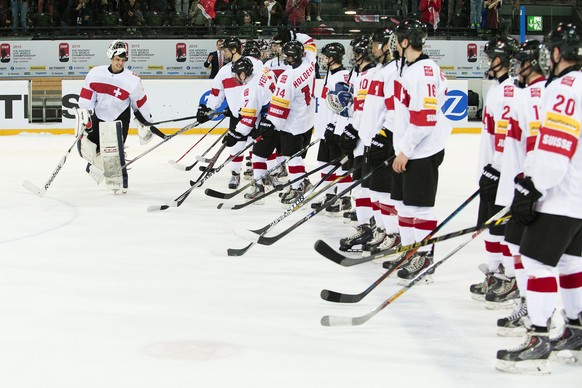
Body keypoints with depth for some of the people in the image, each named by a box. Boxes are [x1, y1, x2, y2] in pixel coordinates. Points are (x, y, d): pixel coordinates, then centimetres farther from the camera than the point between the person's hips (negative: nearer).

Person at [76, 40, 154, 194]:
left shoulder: (132, 80, -15)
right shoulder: (95, 73, -10)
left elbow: (141, 103, -4)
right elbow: (86, 96, -4)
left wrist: (145, 124, 2)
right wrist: (84, 115, -11)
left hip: (119, 119, -3)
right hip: (98, 116, 3)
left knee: (115, 150, -15)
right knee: (85, 147, 3)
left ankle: (120, 181, 5)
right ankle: (97, 161, 38)